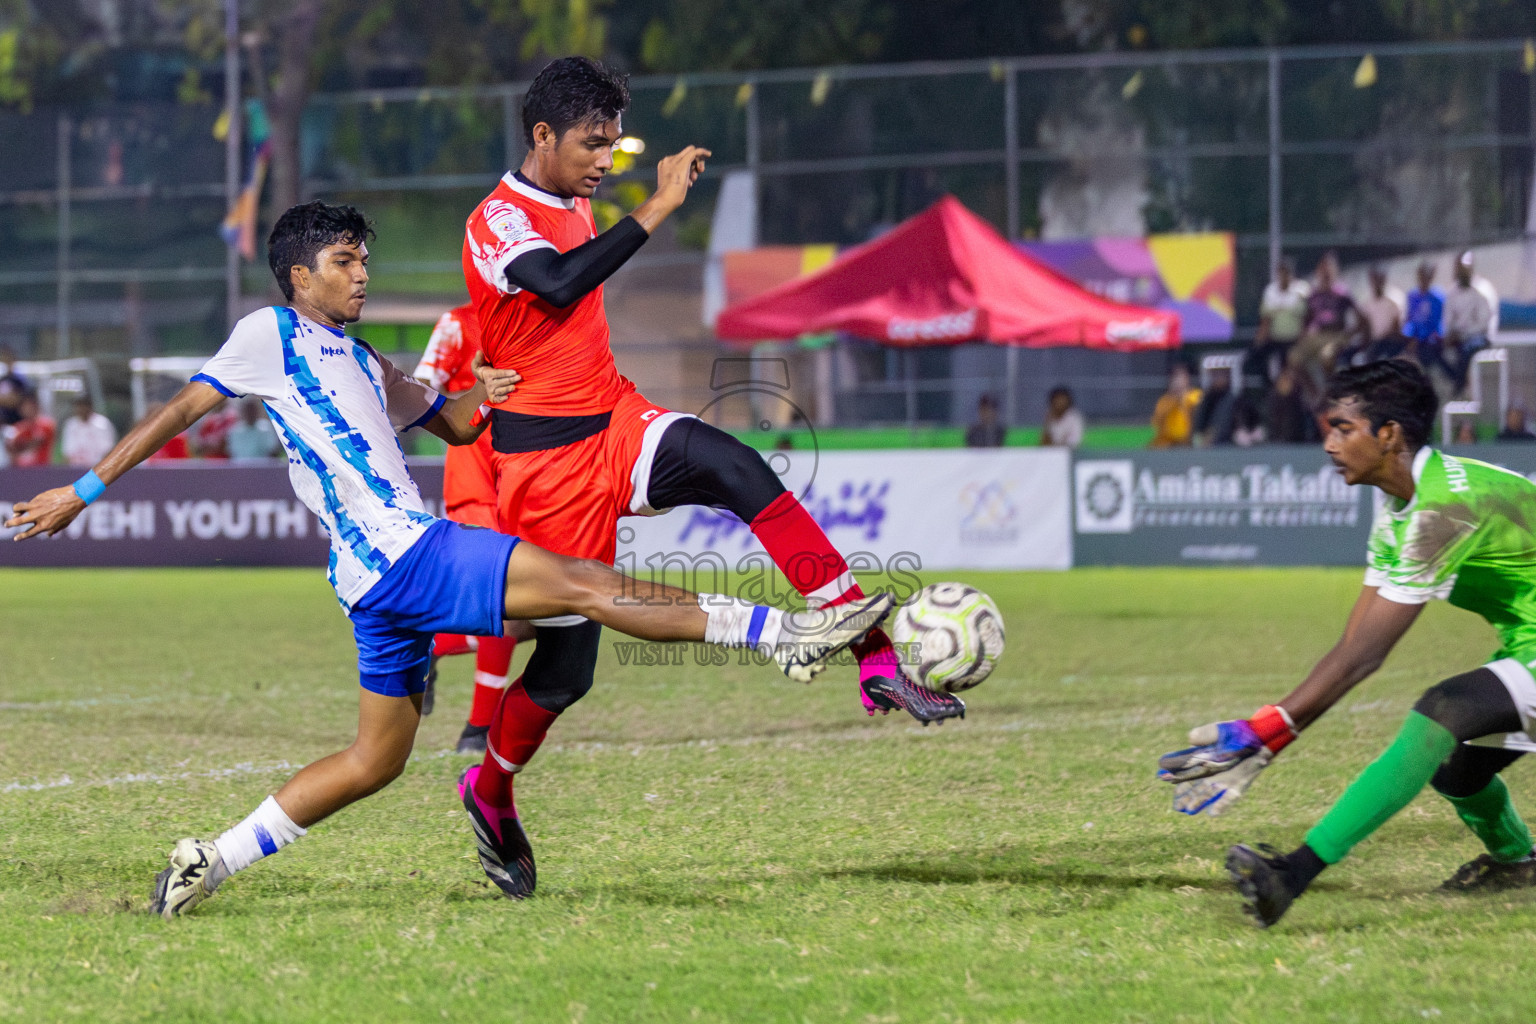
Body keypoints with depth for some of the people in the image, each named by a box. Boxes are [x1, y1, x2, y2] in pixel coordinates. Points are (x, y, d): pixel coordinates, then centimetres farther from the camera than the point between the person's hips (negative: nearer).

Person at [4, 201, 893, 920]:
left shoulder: (362, 365, 27)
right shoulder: (272, 336, 3)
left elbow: (451, 425, 34)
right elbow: (181, 412, 1)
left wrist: (478, 397, 11)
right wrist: (83, 492, -3)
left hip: (390, 578, 10)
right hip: (395, 554, -10)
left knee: (377, 758, 12)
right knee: (586, 582, -16)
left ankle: (209, 864, 13)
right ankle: (786, 633, -20)